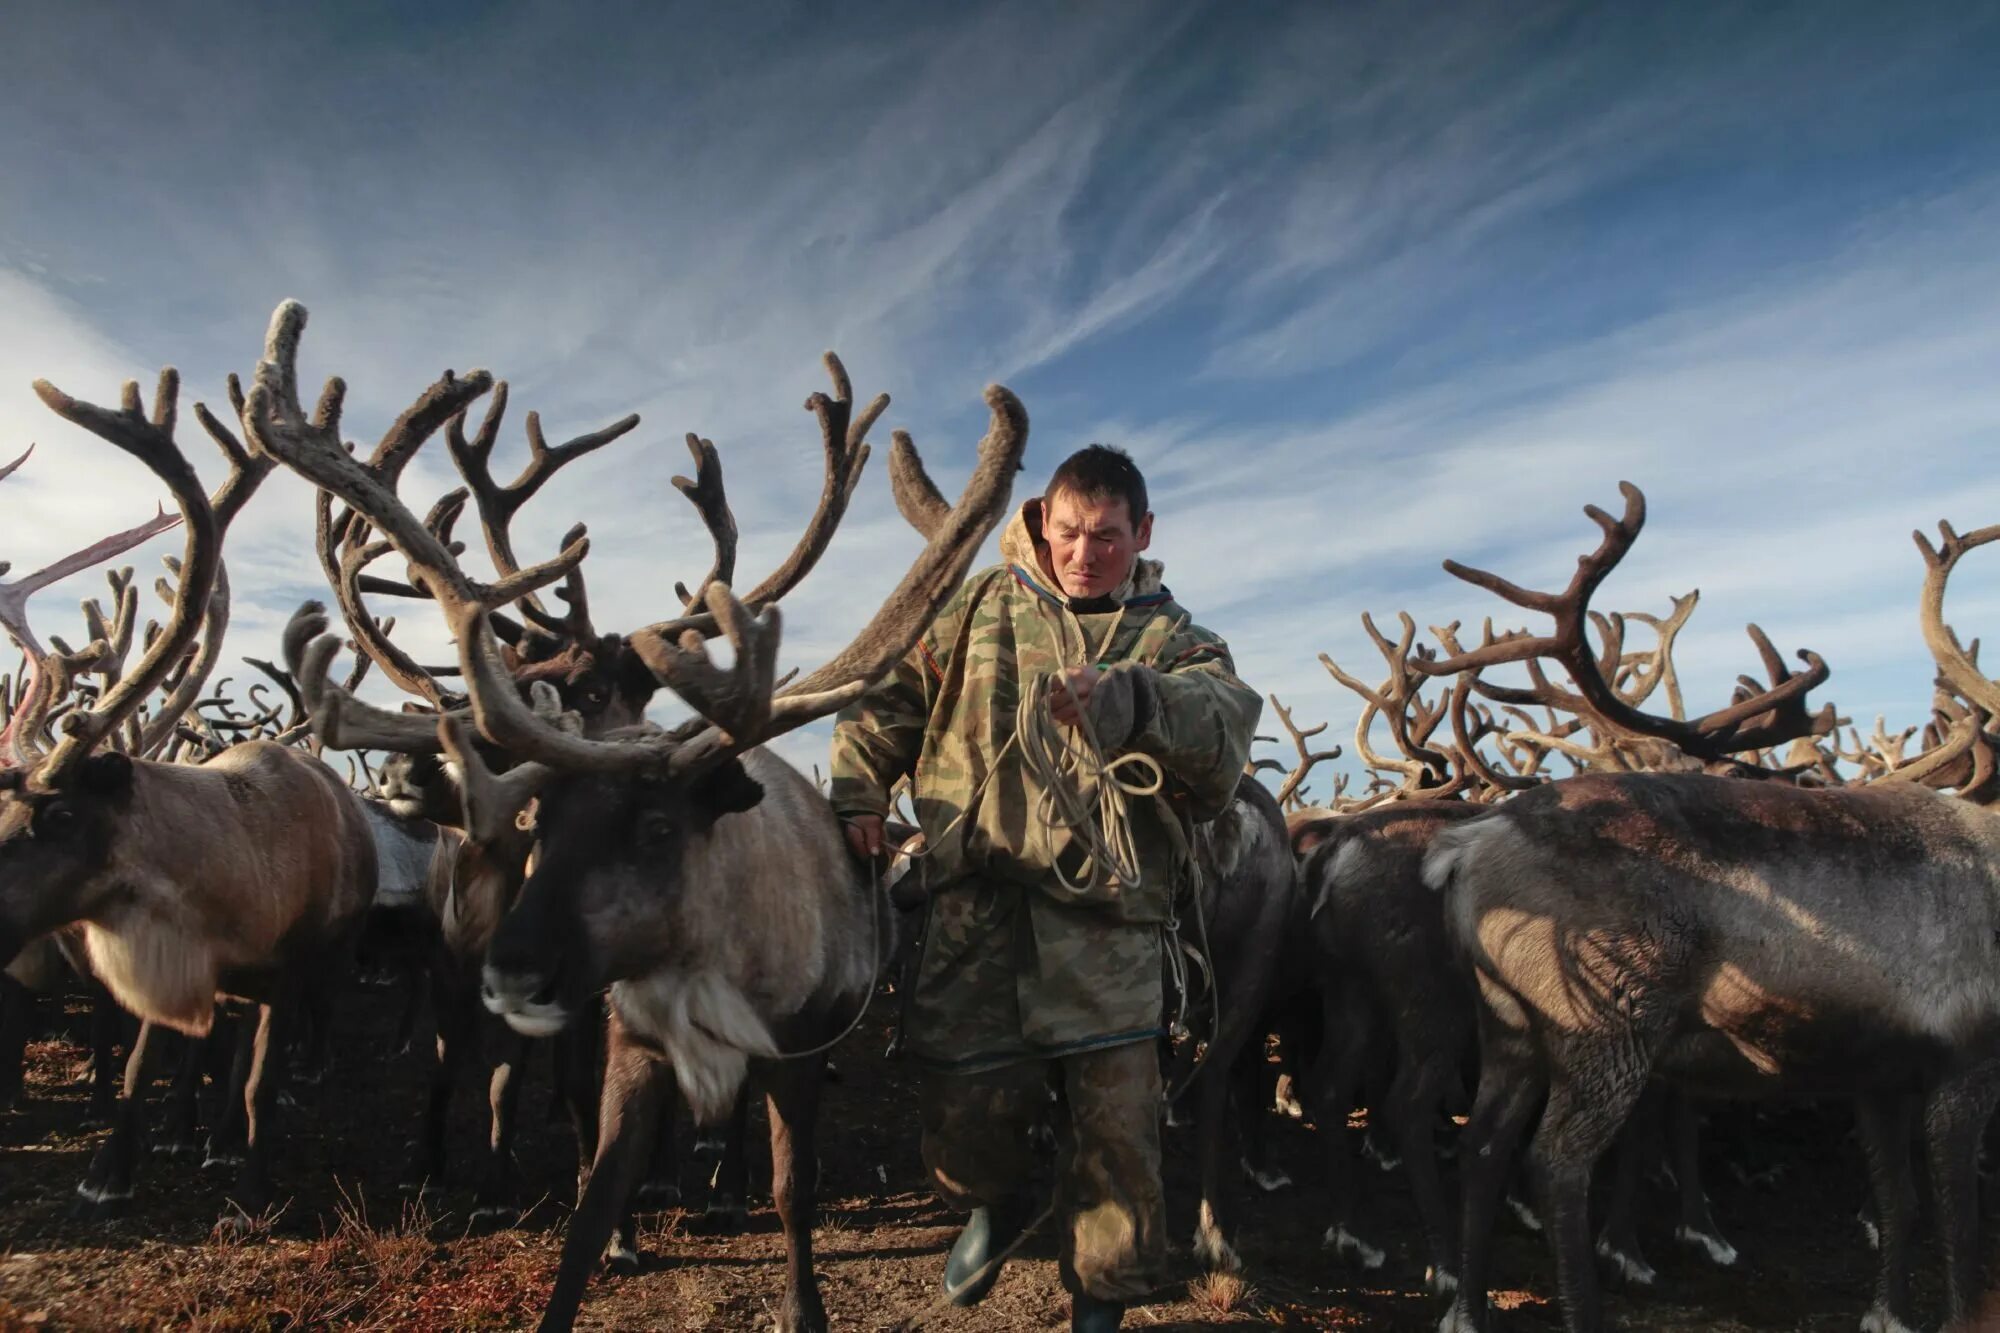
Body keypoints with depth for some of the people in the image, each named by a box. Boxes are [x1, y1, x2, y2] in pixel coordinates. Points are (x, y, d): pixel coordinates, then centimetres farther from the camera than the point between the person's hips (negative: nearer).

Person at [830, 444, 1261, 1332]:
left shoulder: (1172, 639, 8)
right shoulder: (982, 607, 14)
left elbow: (1224, 716, -14)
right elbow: (892, 696, 18)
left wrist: (1124, 697, -33)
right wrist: (858, 793, 4)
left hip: (1107, 913, -1)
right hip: (977, 901, 1)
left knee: (1116, 1111, 1)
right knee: (964, 1098, 2)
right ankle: (997, 1203, 39)